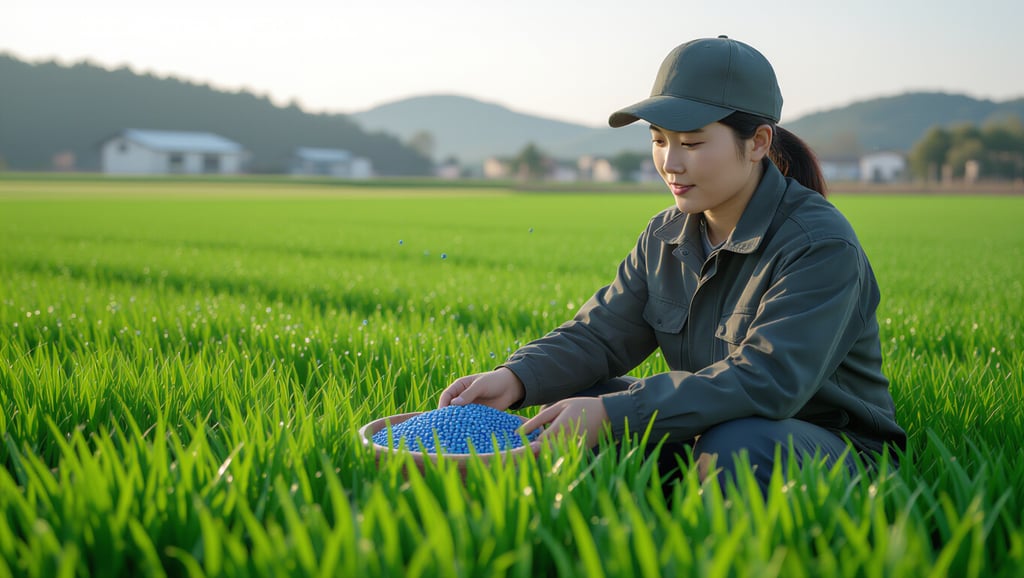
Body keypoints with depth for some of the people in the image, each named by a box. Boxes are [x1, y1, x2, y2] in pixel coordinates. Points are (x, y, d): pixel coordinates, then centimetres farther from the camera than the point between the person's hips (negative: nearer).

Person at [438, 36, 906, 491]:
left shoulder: (821, 246, -22)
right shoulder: (665, 236, 3)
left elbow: (767, 380, -34)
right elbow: (599, 334, 0)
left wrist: (612, 413, -40)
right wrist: (516, 378, -23)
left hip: (839, 451, -6)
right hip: (707, 431, 7)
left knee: (736, 445, -37)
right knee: (579, 397, -10)